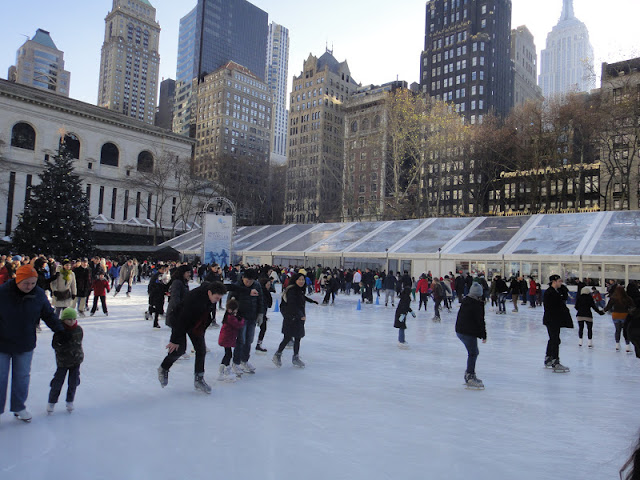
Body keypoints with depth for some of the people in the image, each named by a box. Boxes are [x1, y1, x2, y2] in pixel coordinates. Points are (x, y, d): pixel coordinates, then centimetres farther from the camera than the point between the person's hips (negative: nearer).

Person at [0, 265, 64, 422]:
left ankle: (19, 407, 31)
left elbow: (49, 315, 3)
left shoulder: (39, 294, -9)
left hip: (25, 345, 3)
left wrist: (61, 332, -1)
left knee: (22, 377, 15)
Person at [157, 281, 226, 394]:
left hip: (197, 325, 7)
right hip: (181, 322, -6)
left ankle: (199, 380, 13)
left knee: (201, 350, 2)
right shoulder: (194, 298, -38)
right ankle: (163, 369, 18)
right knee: (180, 349, -11)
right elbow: (183, 319, -32)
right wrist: (175, 340, -27)